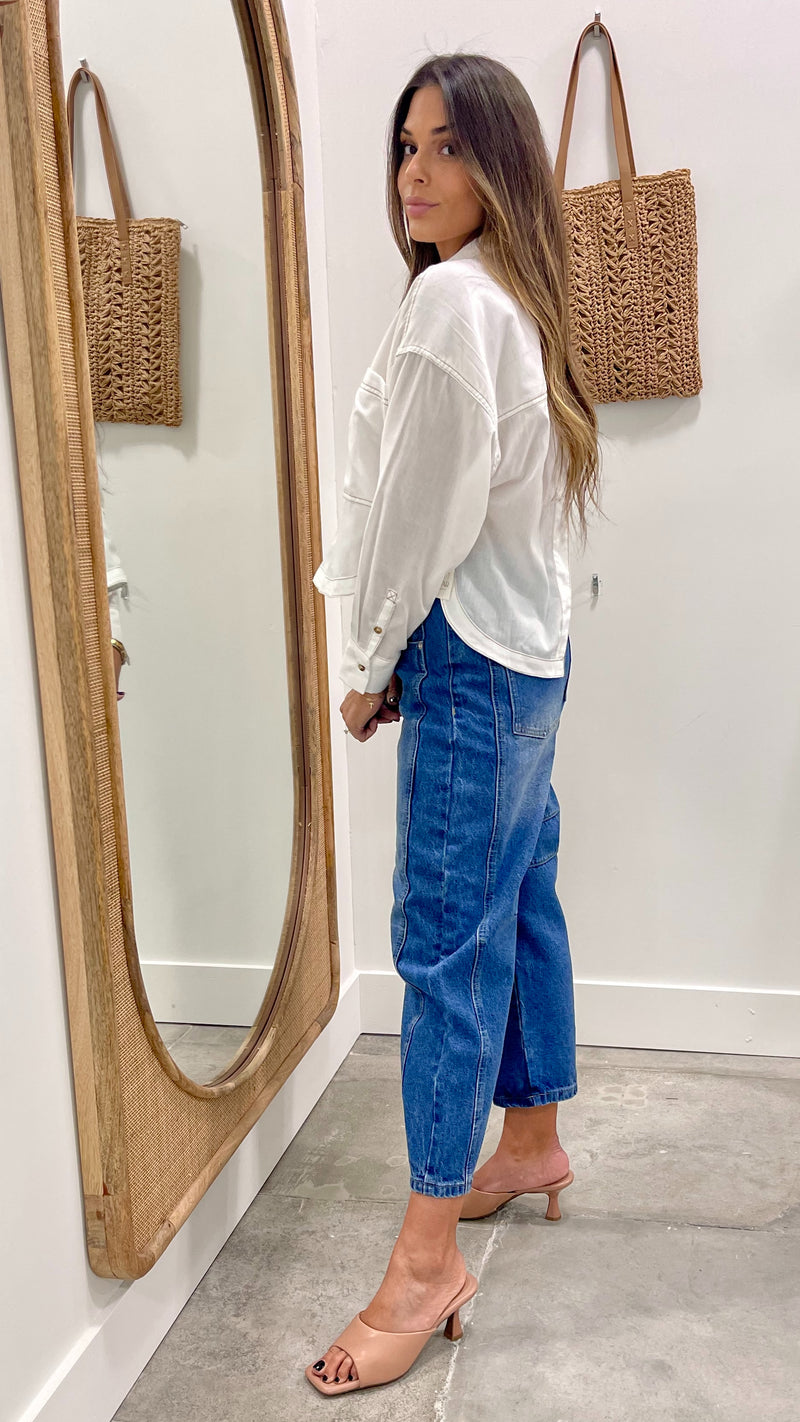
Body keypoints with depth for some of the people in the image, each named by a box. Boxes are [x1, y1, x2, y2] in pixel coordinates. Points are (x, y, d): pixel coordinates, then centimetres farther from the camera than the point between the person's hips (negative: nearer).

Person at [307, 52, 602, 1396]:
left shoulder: (451, 299, -14)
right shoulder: (513, 299, 17)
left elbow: (423, 511, -16)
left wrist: (370, 661, -4)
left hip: (470, 658, -10)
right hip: (524, 646, 10)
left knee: (447, 935, -7)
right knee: (518, 905, 17)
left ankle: (428, 1260, 3)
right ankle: (533, 1138, 34)